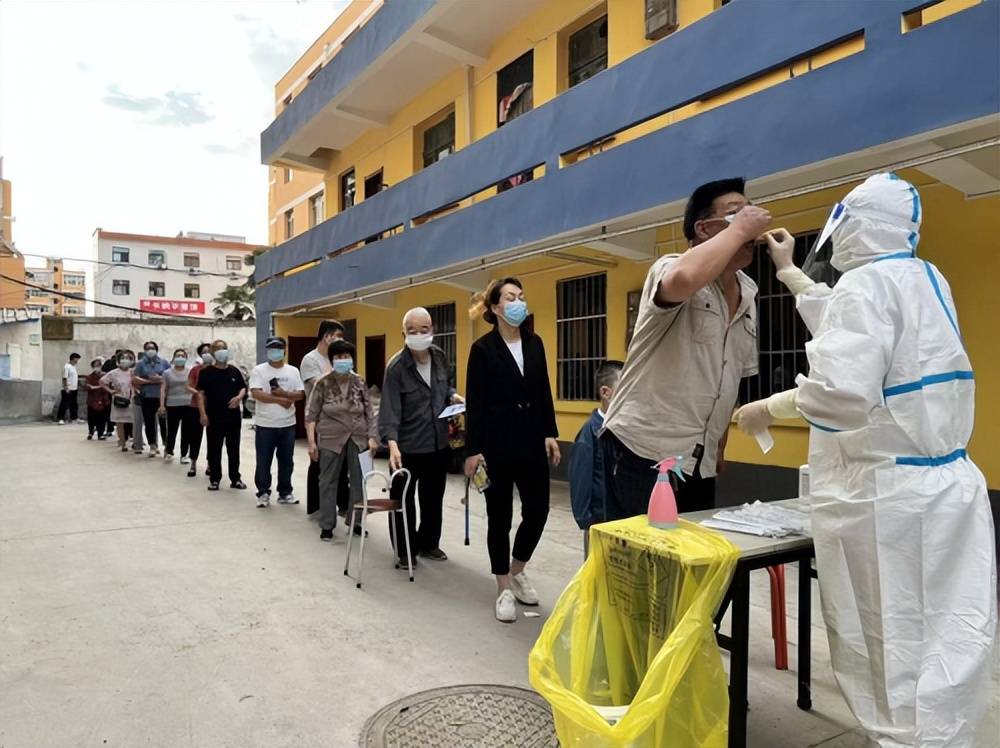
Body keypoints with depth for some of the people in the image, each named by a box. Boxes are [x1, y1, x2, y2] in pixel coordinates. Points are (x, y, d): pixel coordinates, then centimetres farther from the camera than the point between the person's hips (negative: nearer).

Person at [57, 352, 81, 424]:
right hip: (68, 390, -9)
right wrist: (66, 388, -21)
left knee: (73, 404, 15)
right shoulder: (67, 366, -13)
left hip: (74, 389, 9)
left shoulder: (74, 366, 13)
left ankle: (74, 418, 22)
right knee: (64, 405, -6)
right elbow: (64, 378, -17)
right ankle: (61, 419, -3)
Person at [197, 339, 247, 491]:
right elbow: (201, 393, -4)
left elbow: (243, 388, 14)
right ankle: (214, 479, 14)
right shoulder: (206, 372, -2)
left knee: (234, 449, 8)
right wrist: (203, 414, -12)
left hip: (234, 416, 3)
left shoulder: (234, 371, 7)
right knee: (214, 450, 4)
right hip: (214, 417, -3)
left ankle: (235, 478, 17)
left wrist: (239, 397, -9)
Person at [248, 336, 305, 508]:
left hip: (288, 424, 3)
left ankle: (285, 493, 21)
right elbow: (256, 394, -15)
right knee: (263, 462, 4)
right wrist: (280, 400, -17)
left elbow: (301, 394, 1)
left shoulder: (293, 371, 6)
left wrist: (284, 393, -16)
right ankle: (263, 493, 16)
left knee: (286, 461, 10)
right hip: (265, 425, -3)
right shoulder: (258, 370, -3)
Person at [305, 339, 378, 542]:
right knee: (328, 481, 6)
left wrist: (372, 437, 0)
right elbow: (311, 414, -3)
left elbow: (369, 412, 7)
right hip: (331, 439, -2)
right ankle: (327, 525, 16)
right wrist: (312, 442, -8)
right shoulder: (323, 383, -3)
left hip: (358, 438, 2)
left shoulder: (360, 383, 4)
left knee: (359, 480, 6)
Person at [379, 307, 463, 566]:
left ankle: (428, 543, 36)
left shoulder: (440, 356, 0)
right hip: (407, 446, -5)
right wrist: (392, 443, -36)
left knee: (433, 497, 18)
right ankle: (405, 551, 23)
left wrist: (453, 396, -4)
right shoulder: (396, 367, -18)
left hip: (438, 443, 6)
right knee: (403, 500, 7)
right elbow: (390, 408, -24)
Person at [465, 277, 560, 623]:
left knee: (538, 510, 5)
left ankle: (517, 570, 30)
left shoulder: (534, 343, 8)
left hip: (532, 439, 5)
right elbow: (475, 402, -7)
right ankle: (504, 588, 20)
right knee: (499, 516, 5)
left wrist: (550, 433, 5)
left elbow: (544, 393, 12)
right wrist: (473, 449, -11)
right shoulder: (483, 348, -6)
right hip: (497, 442, -4)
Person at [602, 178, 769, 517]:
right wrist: (738, 229, -21)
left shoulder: (748, 296, 11)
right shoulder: (670, 269, -11)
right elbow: (684, 280, -37)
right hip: (642, 452, -7)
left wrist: (720, 446, 20)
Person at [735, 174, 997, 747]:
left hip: (886, 495, -8)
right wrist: (789, 272, 36)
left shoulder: (866, 282, -15)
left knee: (888, 646, 4)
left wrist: (771, 407, -11)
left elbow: (841, 392, -29)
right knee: (950, 642, 13)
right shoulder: (928, 279, 11)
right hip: (948, 483, 8)